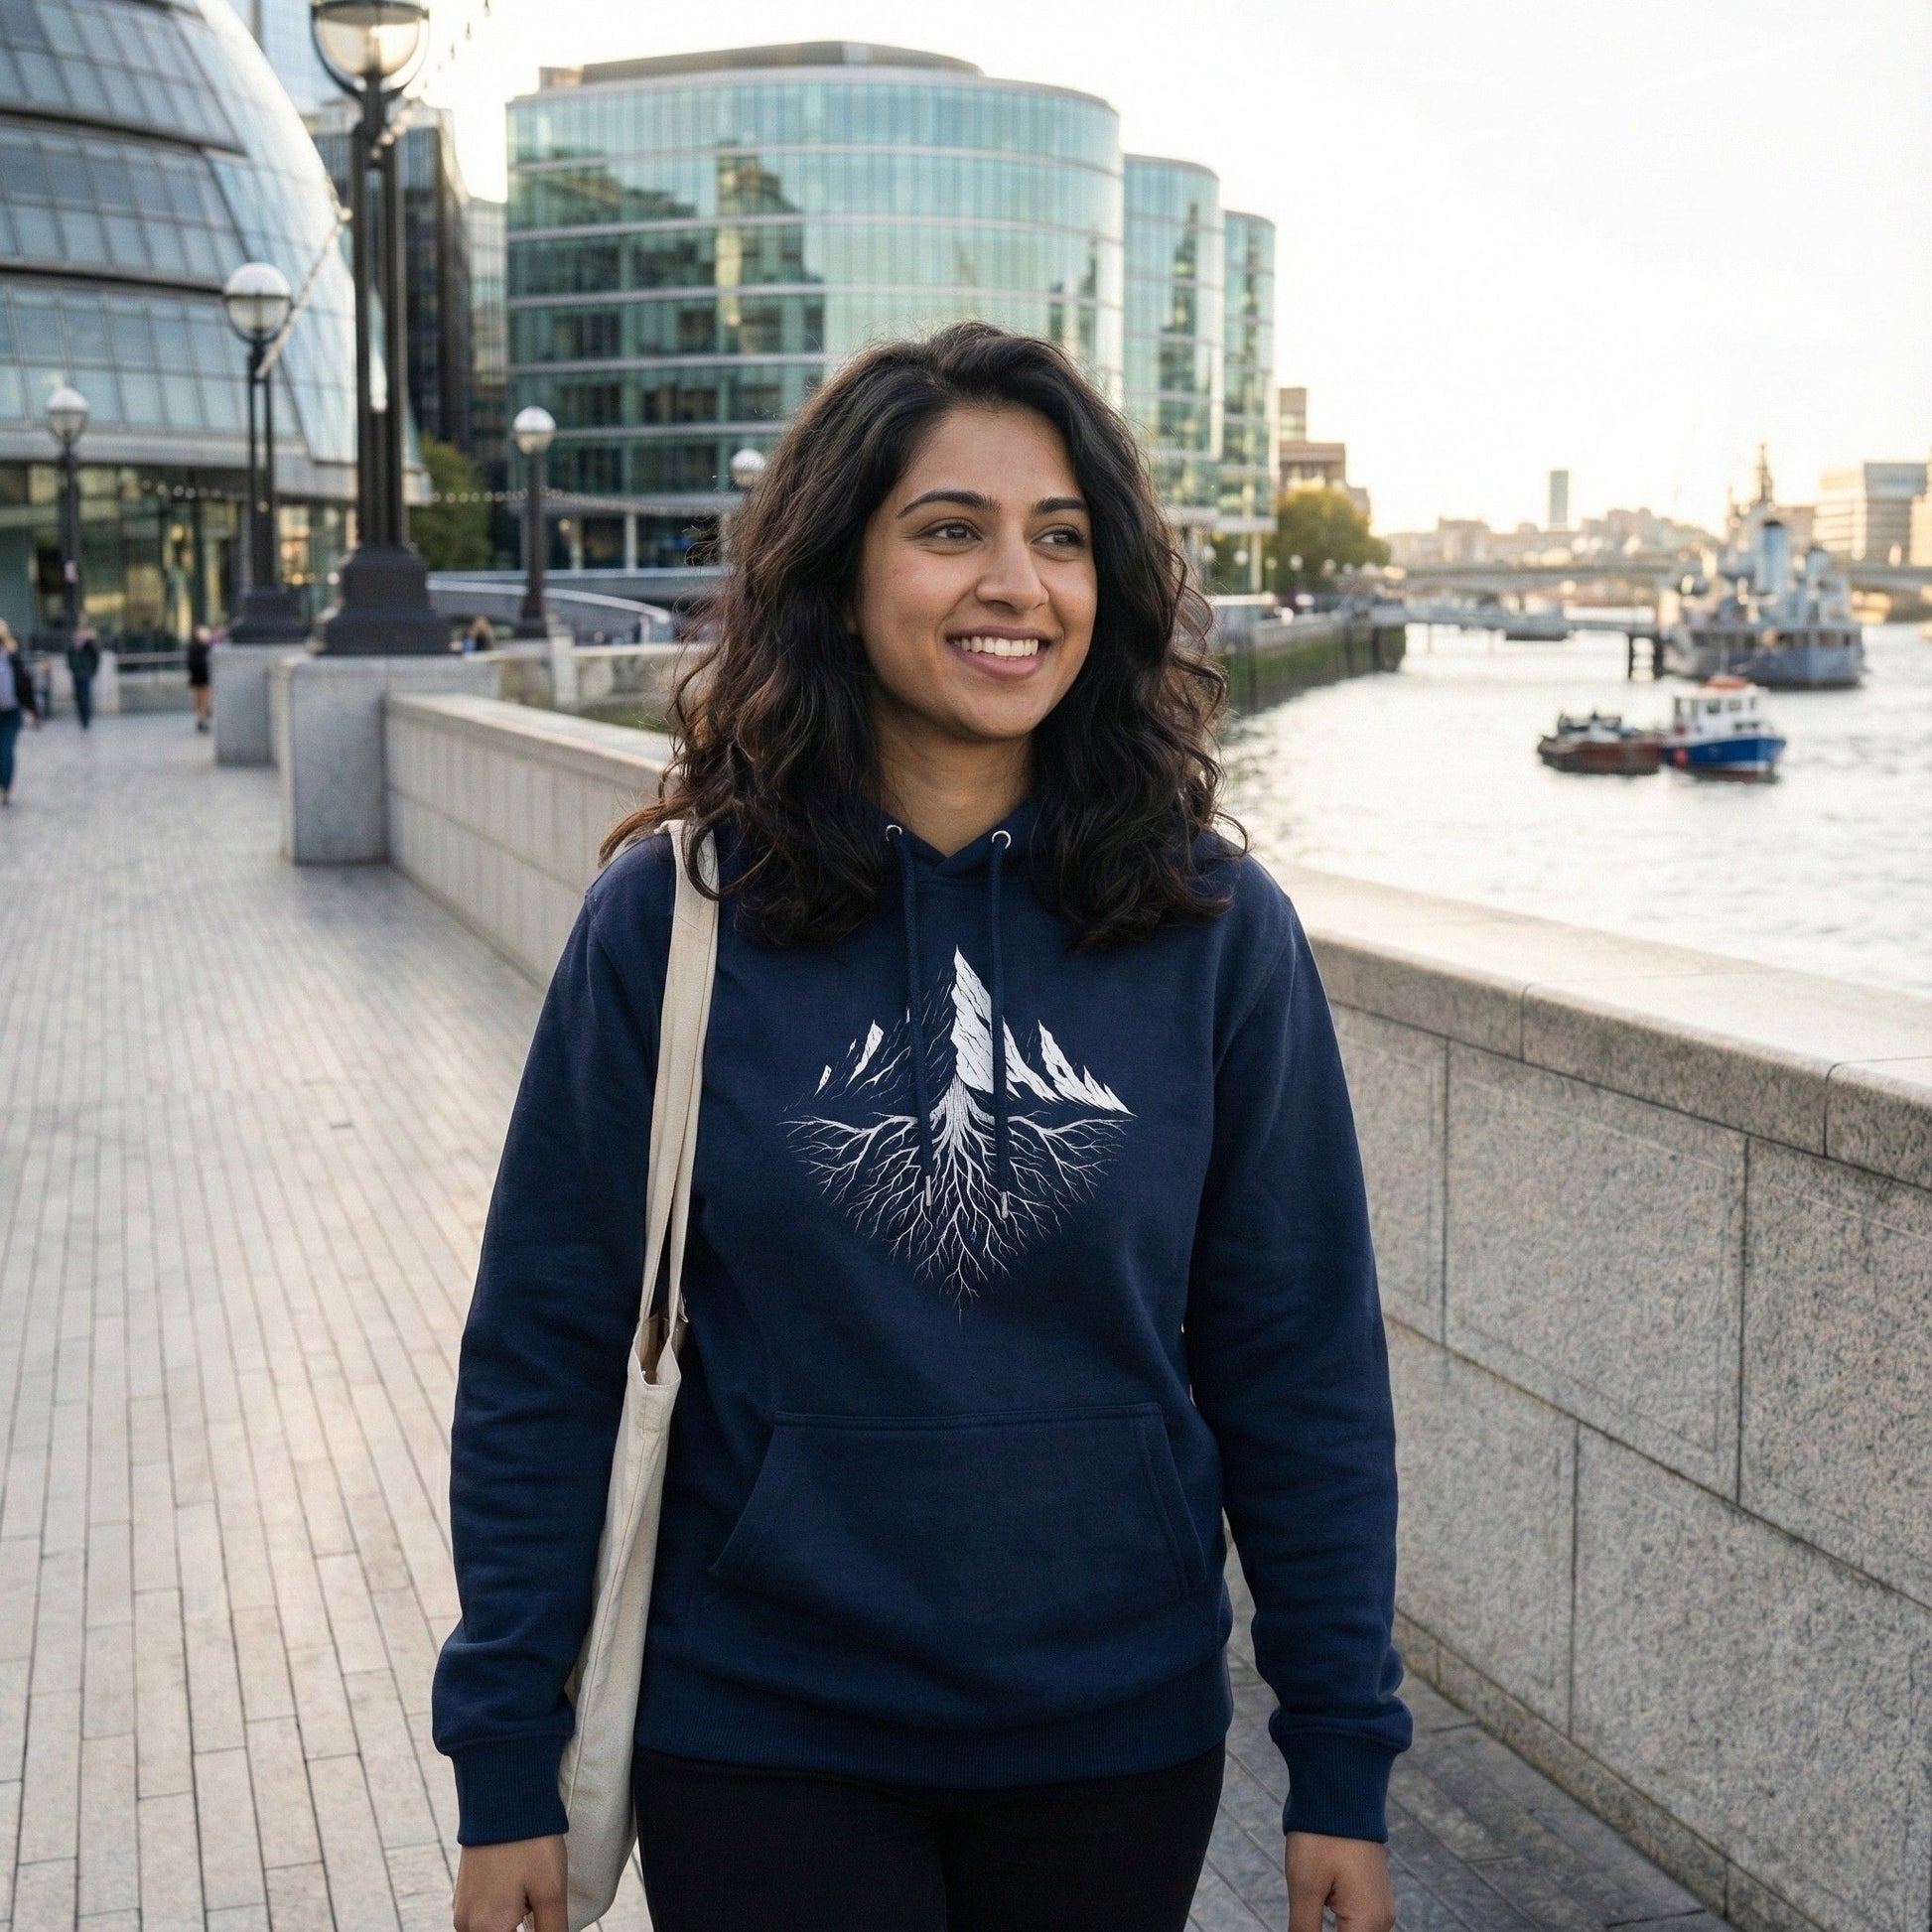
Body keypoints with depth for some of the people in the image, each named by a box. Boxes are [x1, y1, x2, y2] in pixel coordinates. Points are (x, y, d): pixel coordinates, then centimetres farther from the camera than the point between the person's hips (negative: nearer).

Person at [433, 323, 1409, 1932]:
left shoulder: (1213, 927, -5)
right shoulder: (673, 919, -8)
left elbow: (1301, 1361, -1)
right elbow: (546, 1360, -4)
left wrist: (1344, 1761, -1)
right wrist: (507, 1771, -4)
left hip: (1118, 1742, 2)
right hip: (759, 1738, -1)